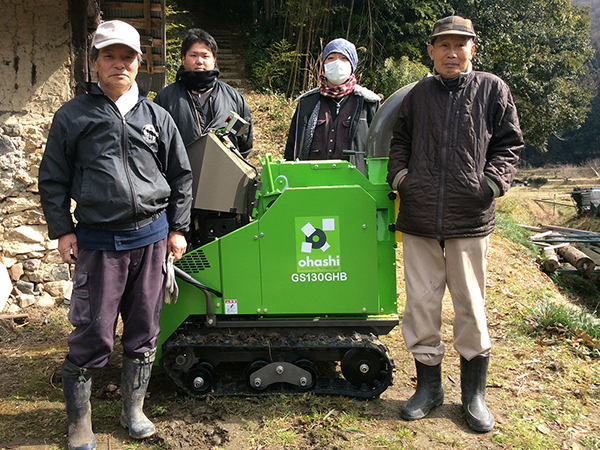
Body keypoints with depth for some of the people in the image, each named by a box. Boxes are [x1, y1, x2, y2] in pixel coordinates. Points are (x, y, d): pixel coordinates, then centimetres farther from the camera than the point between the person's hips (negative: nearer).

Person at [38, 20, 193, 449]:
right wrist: (62, 231, -1)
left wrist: (177, 228, 10)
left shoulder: (157, 117, 10)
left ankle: (134, 409, 28)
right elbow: (53, 178, 7)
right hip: (98, 240, -2)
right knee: (93, 334, 0)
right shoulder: (73, 116, 4)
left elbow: (181, 175, 14)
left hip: (151, 237, 3)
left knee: (144, 330, 11)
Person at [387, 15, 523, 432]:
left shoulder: (493, 90, 6)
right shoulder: (418, 94, 13)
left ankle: (474, 394, 23)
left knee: (470, 305, 6)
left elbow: (508, 144, 9)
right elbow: (401, 140, 24)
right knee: (421, 302, 6)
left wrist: (493, 182, -8)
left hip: (469, 219, -2)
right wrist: (399, 172, 6)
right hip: (419, 217, 2)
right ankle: (429, 386, 24)